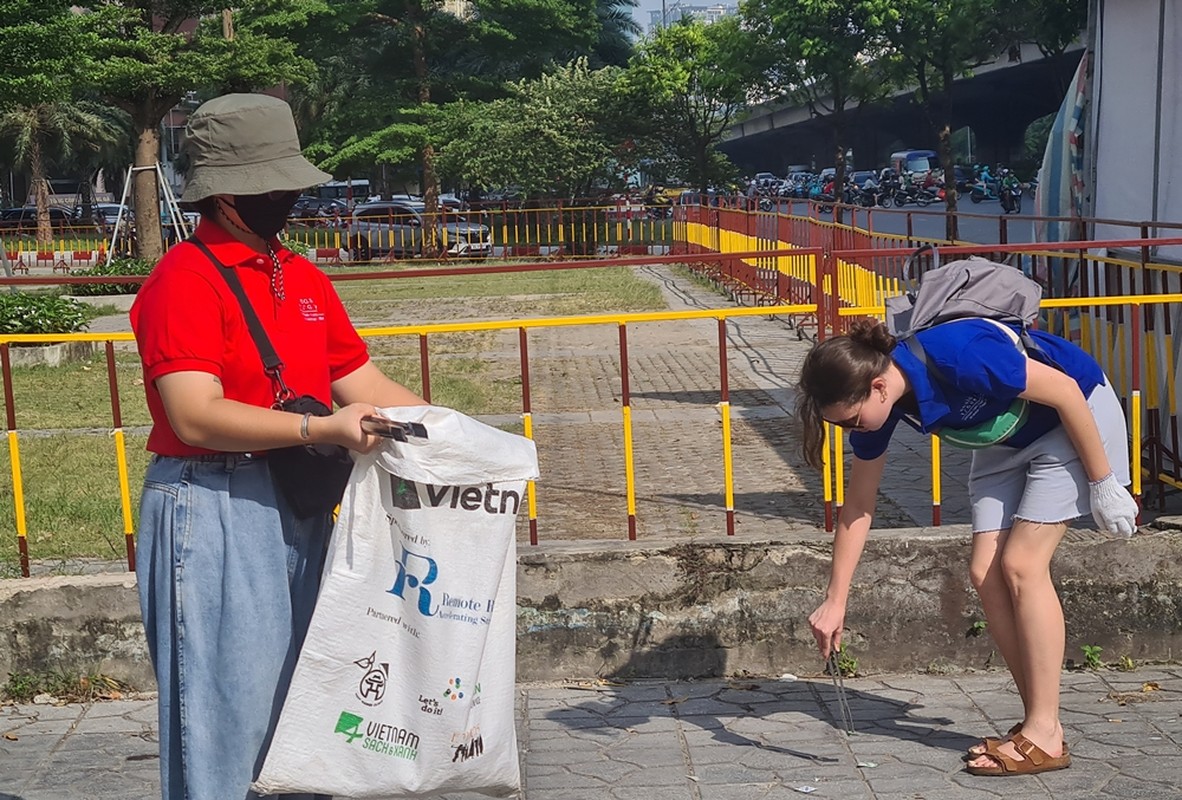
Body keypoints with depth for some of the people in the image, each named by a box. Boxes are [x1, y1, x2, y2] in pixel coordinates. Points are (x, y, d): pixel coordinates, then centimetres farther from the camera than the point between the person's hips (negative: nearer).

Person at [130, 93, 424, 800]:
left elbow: (363, 384, 15)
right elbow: (196, 417, -20)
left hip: (300, 507, 8)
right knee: (227, 708, -2)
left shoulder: (304, 278, 14)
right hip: (214, 511, -8)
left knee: (301, 699, 13)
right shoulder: (185, 280, -11)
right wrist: (319, 429, -27)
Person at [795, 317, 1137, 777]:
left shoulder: (958, 358, -37)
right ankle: (1039, 721, 7)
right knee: (985, 573, -3)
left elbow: (1066, 390, -25)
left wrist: (1103, 483, -18)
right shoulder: (874, 402, -15)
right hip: (1007, 437, 7)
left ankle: (1045, 735, -7)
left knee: (1021, 564, -14)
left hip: (1076, 418, -7)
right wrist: (835, 601, -5)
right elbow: (858, 505, -5)